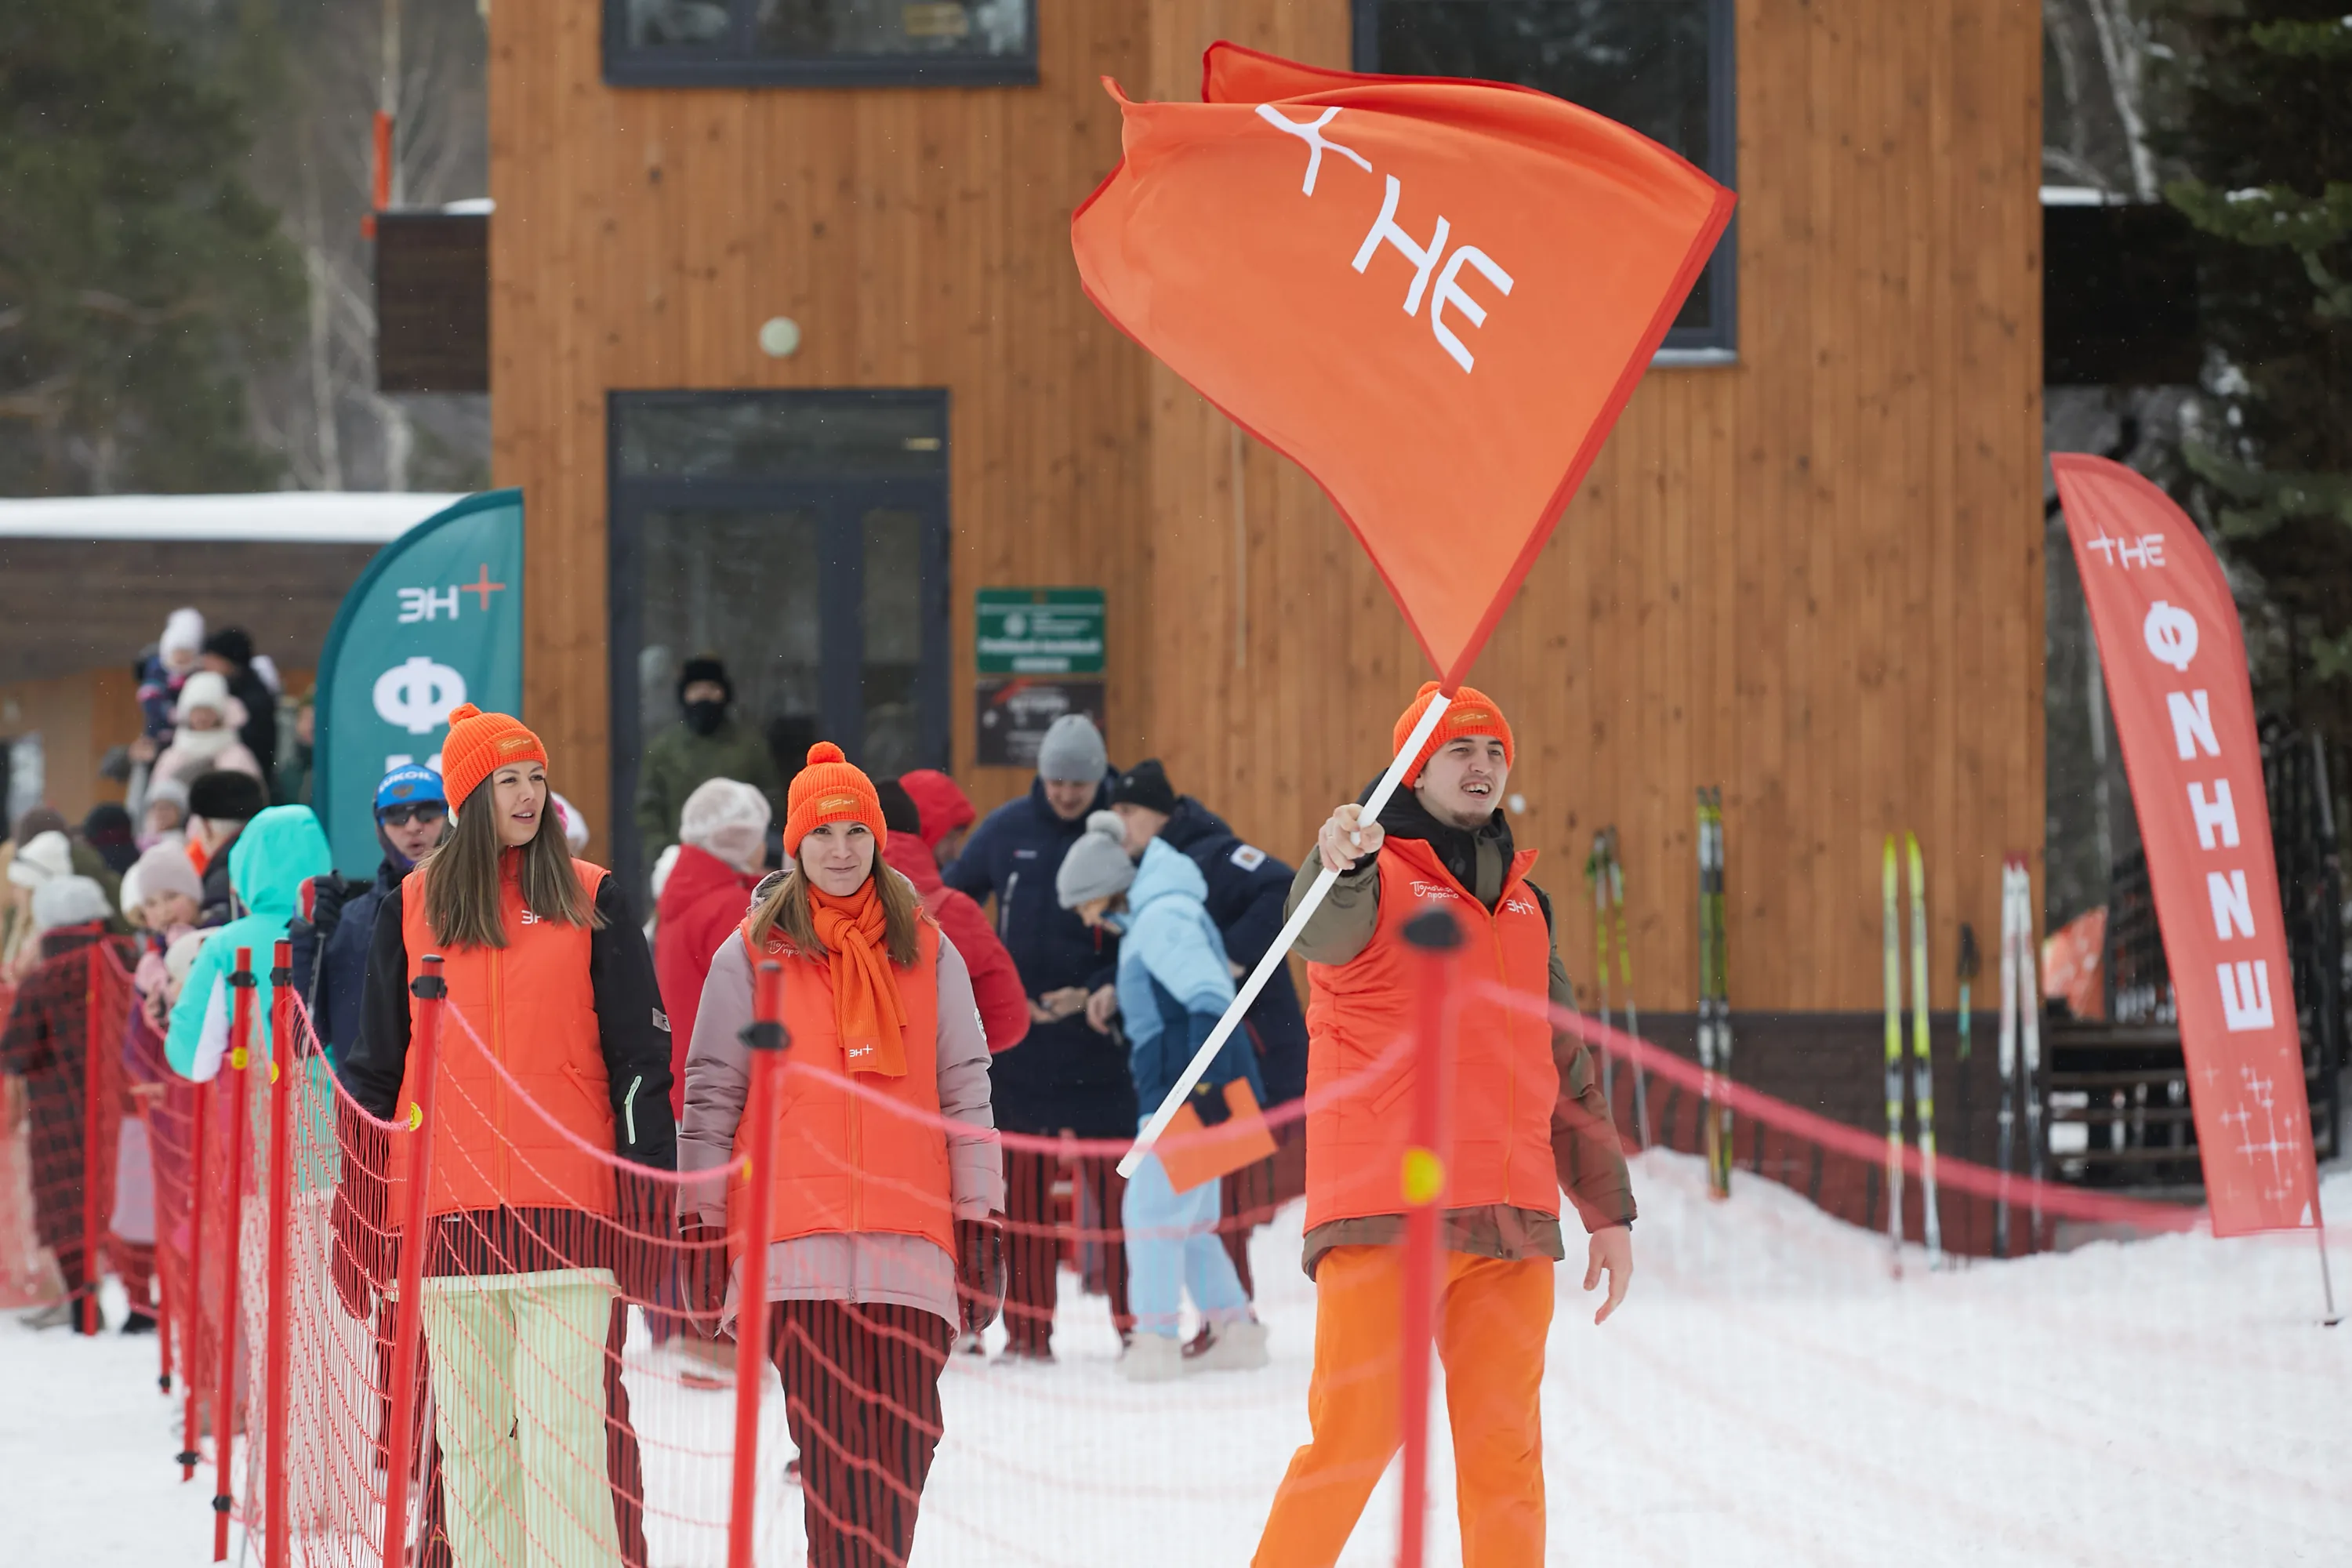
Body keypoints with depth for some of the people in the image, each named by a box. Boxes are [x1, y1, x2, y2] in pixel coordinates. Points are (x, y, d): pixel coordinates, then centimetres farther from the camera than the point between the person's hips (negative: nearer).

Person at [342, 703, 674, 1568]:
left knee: (564, 1423, -10)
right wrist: (359, 1196, 11)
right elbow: (376, 1064, 15)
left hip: (568, 1204, -2)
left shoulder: (589, 900, 6)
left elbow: (640, 1056, 5)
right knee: (470, 1431, 4)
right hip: (450, 1204, 2)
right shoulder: (412, 908, 10)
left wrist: (650, 1188, -2)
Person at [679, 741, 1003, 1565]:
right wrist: (704, 1230, 4)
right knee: (833, 1448, -10)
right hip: (799, 1244, -2)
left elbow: (965, 1092, 14)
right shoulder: (751, 956, 8)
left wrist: (980, 1225, 9)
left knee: (904, 1446, -2)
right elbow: (710, 1098, 8)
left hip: (911, 1245, 2)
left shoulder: (928, 955, 13)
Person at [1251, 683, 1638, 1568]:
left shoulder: (1524, 903, 20)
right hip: (1385, 1221, -5)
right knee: (1353, 1442, -10)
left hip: (1513, 1228, 5)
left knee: (1505, 1454, 4)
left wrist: (1610, 1211, 22)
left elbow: (1568, 1071, 25)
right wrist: (1337, 865, -47)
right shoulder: (1373, 878, 1)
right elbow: (1324, 930, -25)